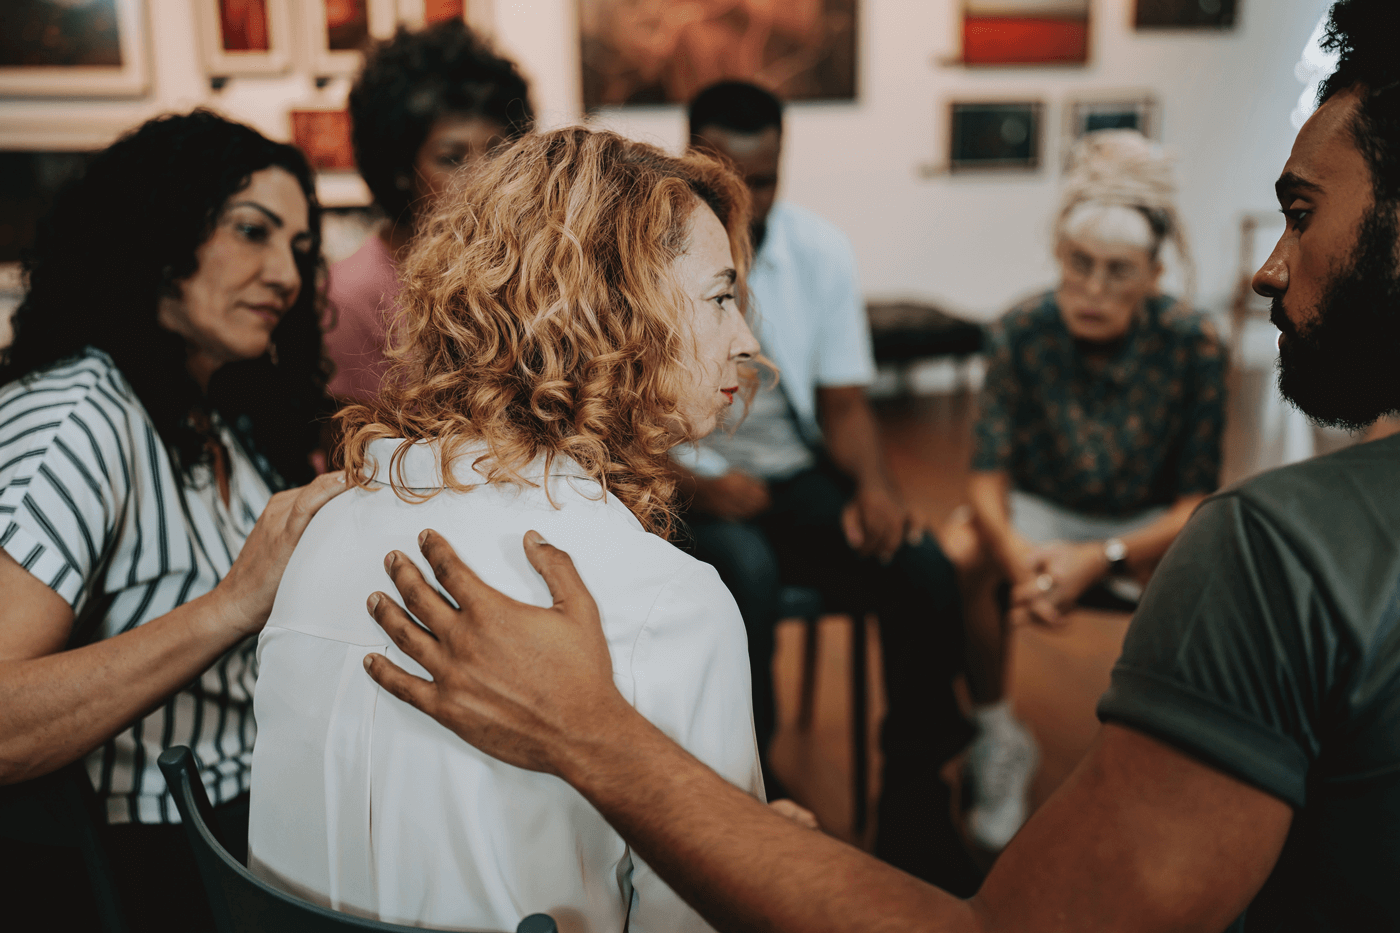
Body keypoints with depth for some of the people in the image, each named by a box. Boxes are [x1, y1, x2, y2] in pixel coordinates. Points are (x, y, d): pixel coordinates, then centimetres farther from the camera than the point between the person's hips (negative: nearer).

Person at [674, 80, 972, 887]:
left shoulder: (821, 250, 2)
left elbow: (843, 402, 5)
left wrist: (874, 485, -16)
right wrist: (693, 482, -23)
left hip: (798, 475, 3)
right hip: (685, 484, -3)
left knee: (926, 572, -21)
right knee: (746, 573, -36)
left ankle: (911, 798, -1)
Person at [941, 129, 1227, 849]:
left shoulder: (1192, 346, -17)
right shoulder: (1021, 332, -16)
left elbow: (1196, 501, -16)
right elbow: (988, 475, -17)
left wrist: (1100, 558, -32)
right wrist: (1019, 552, -39)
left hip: (1146, 523, 0)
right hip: (1039, 509, 0)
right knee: (957, 557, -30)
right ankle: (998, 739, -6)